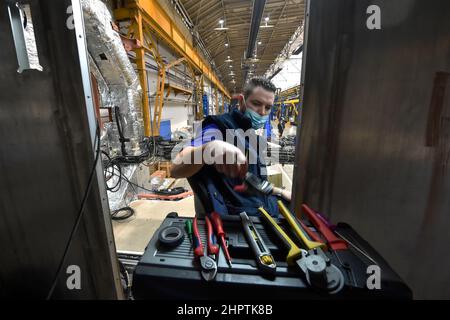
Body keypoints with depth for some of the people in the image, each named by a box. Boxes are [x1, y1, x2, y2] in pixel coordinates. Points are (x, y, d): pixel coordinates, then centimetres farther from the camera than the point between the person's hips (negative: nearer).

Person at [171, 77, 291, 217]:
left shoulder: (250, 136, 12)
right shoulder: (219, 126, -15)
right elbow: (175, 169, -29)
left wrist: (279, 191, 16)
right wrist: (210, 147, -48)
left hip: (262, 207, 9)